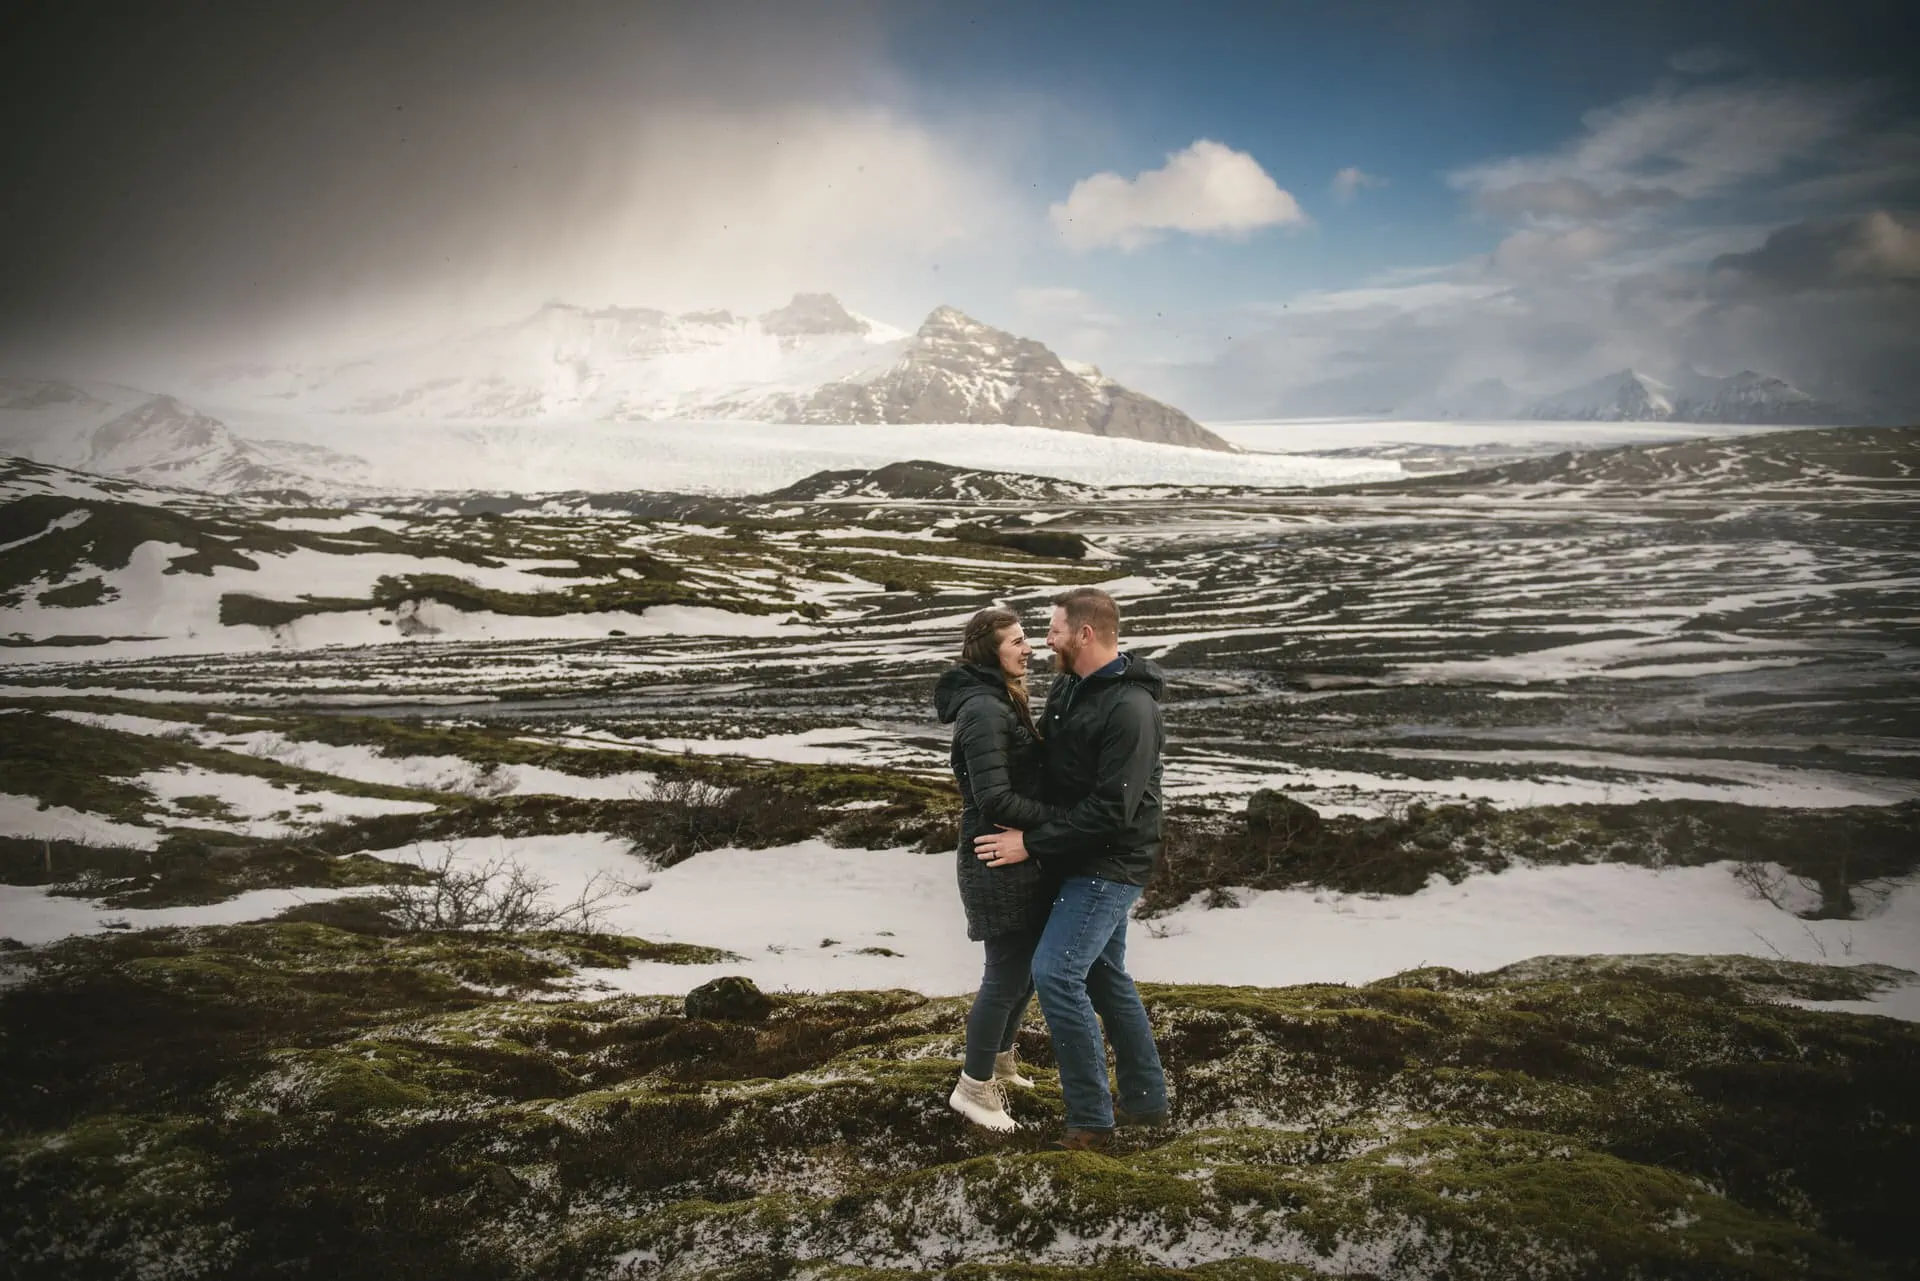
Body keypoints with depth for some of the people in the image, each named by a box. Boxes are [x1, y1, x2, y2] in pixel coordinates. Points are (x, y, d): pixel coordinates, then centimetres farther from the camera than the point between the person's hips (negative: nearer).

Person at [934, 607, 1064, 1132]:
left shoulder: (1002, 701, 12)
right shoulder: (984, 709, -20)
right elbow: (995, 798, -24)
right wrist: (1062, 820, -18)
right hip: (997, 861, -10)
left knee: (1026, 966, 20)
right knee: (1008, 974, 0)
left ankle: (1000, 1060, 38)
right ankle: (973, 1087, 15)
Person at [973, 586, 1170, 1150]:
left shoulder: (1131, 709, -23)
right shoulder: (1066, 688, 7)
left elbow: (1111, 809, -26)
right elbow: (1048, 760, 20)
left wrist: (1032, 842, -23)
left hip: (1109, 866, -10)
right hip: (1079, 863, 10)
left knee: (1056, 972, -15)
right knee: (1105, 975, 17)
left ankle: (1090, 1118, -5)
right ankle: (1146, 1100, 29)